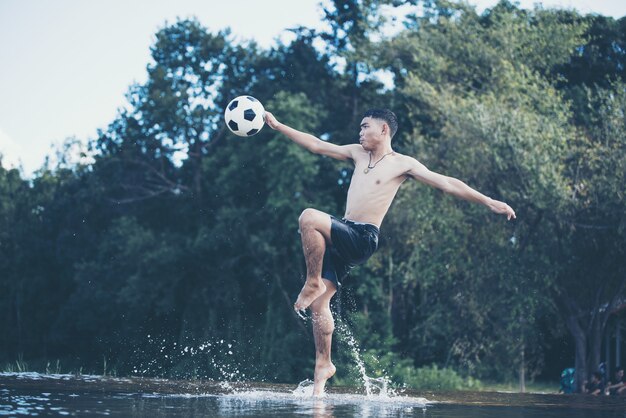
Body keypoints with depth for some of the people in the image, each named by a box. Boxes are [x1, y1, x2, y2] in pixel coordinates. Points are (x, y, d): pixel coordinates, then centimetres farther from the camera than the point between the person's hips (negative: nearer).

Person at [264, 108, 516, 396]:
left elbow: (447, 183, -2)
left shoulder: (403, 164, 1)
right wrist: (277, 126, 17)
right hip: (342, 236, 7)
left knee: (309, 217, -31)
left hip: (362, 240, -7)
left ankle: (313, 283, -16)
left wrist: (489, 202, -8)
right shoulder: (358, 153, 18)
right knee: (319, 302, 0)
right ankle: (323, 364, 10)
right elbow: (316, 145, 21)